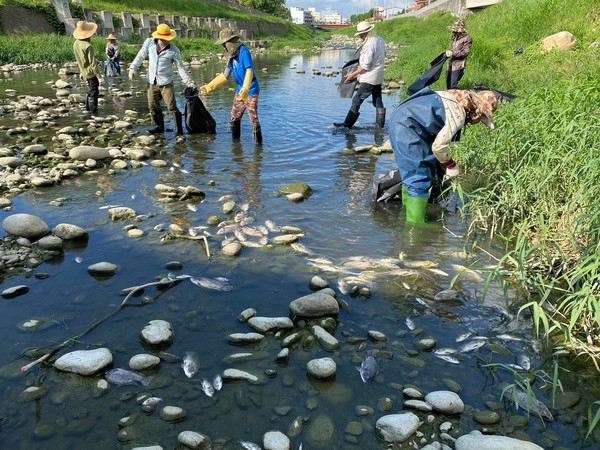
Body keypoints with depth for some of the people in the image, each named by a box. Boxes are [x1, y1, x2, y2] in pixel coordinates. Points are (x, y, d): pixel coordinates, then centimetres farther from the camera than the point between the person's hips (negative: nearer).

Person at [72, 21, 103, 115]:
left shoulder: (76, 44, 3)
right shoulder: (88, 46, -24)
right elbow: (93, 63, -23)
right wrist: (99, 76, -18)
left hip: (85, 72, 9)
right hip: (91, 73, -9)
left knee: (90, 90, 24)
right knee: (94, 93, 0)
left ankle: (87, 108, 33)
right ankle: (93, 111, 4)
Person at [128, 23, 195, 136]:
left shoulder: (174, 50, -11)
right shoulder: (149, 43, -5)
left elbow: (180, 67, -7)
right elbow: (141, 56, 8)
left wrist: (189, 82, -12)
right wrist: (133, 68, 3)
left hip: (166, 83, -4)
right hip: (152, 82, 4)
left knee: (172, 107, -8)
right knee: (153, 106, 12)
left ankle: (179, 129, 0)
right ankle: (159, 126, 29)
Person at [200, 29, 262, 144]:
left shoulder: (243, 51, -15)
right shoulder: (232, 56, 9)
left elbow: (249, 71, -26)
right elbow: (225, 75, 14)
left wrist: (245, 88, -41)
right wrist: (209, 87, 13)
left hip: (251, 92, -9)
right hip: (240, 91, 9)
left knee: (254, 119, -10)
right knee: (234, 119, 15)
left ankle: (259, 143, 0)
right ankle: (235, 141, 30)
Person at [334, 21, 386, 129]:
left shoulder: (369, 45, -20)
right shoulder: (380, 39, 7)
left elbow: (365, 66, -20)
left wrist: (353, 74, -11)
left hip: (369, 79, -9)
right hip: (378, 78, 9)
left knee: (357, 100, -3)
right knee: (378, 102, 11)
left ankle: (347, 124, 1)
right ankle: (380, 126, 16)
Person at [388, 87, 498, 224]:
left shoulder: (456, 100, 13)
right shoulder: (458, 115, -16)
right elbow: (438, 146, -17)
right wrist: (451, 166, 0)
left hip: (400, 122, 11)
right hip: (405, 127, -11)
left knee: (411, 174, 21)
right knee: (419, 178, -8)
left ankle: (408, 211, 34)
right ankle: (415, 224, -4)